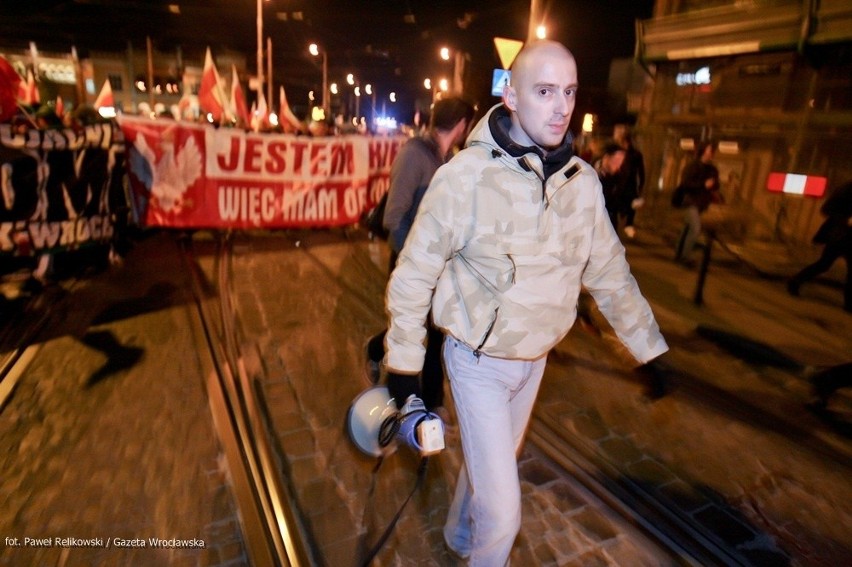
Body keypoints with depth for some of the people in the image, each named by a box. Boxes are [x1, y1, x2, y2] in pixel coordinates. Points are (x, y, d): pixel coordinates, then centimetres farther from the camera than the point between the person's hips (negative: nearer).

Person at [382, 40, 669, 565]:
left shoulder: (582, 180, -6)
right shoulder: (467, 174, -22)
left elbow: (610, 272, 4)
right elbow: (415, 273, -14)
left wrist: (653, 350, 7)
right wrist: (404, 364, -9)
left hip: (536, 359, 5)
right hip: (478, 360, -5)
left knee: (494, 463, 26)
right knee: (501, 503, 1)